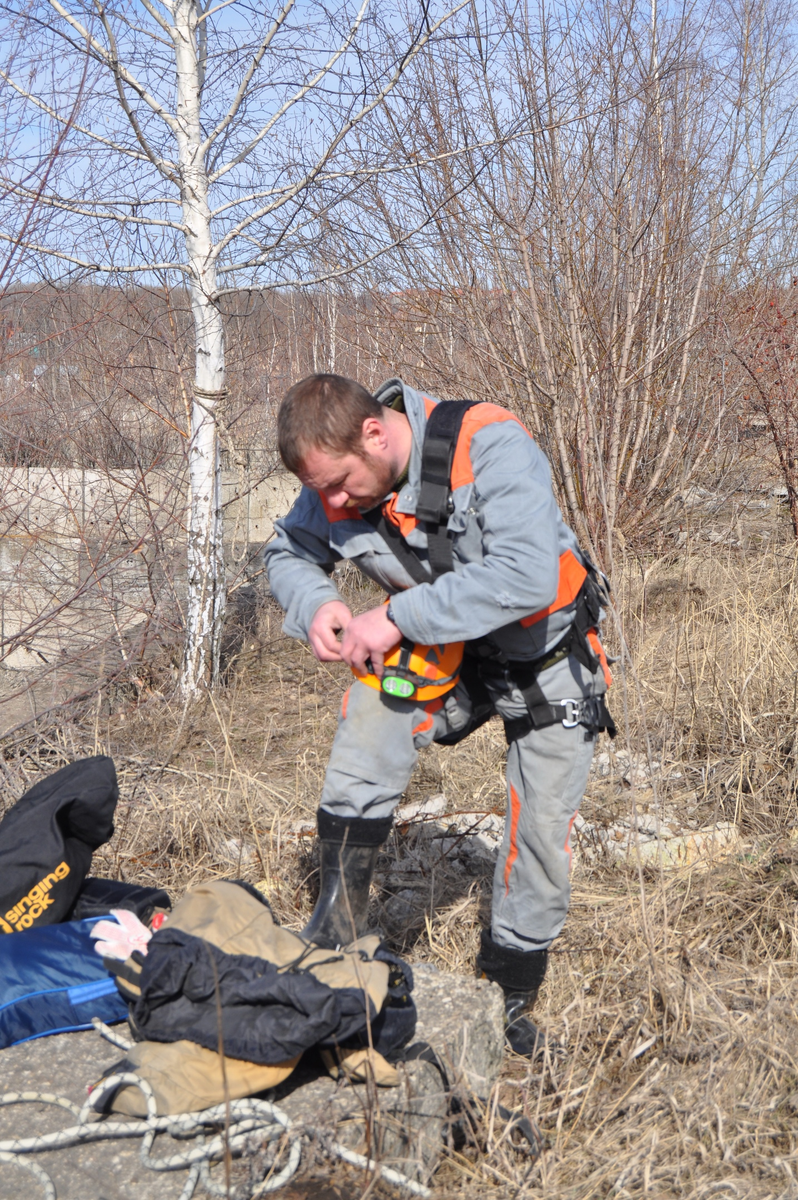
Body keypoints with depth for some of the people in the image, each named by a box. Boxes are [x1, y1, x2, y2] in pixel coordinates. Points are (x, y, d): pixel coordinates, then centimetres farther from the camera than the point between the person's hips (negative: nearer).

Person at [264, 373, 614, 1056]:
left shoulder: (490, 446, -33)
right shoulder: (340, 483, -15)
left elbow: (527, 577, -42)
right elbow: (287, 552, 2)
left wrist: (398, 616, -40)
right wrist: (316, 604, -22)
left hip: (548, 658, -3)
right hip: (446, 651, 3)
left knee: (542, 831, 1)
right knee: (367, 726, -25)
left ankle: (511, 995, 24)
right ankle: (335, 937, -9)